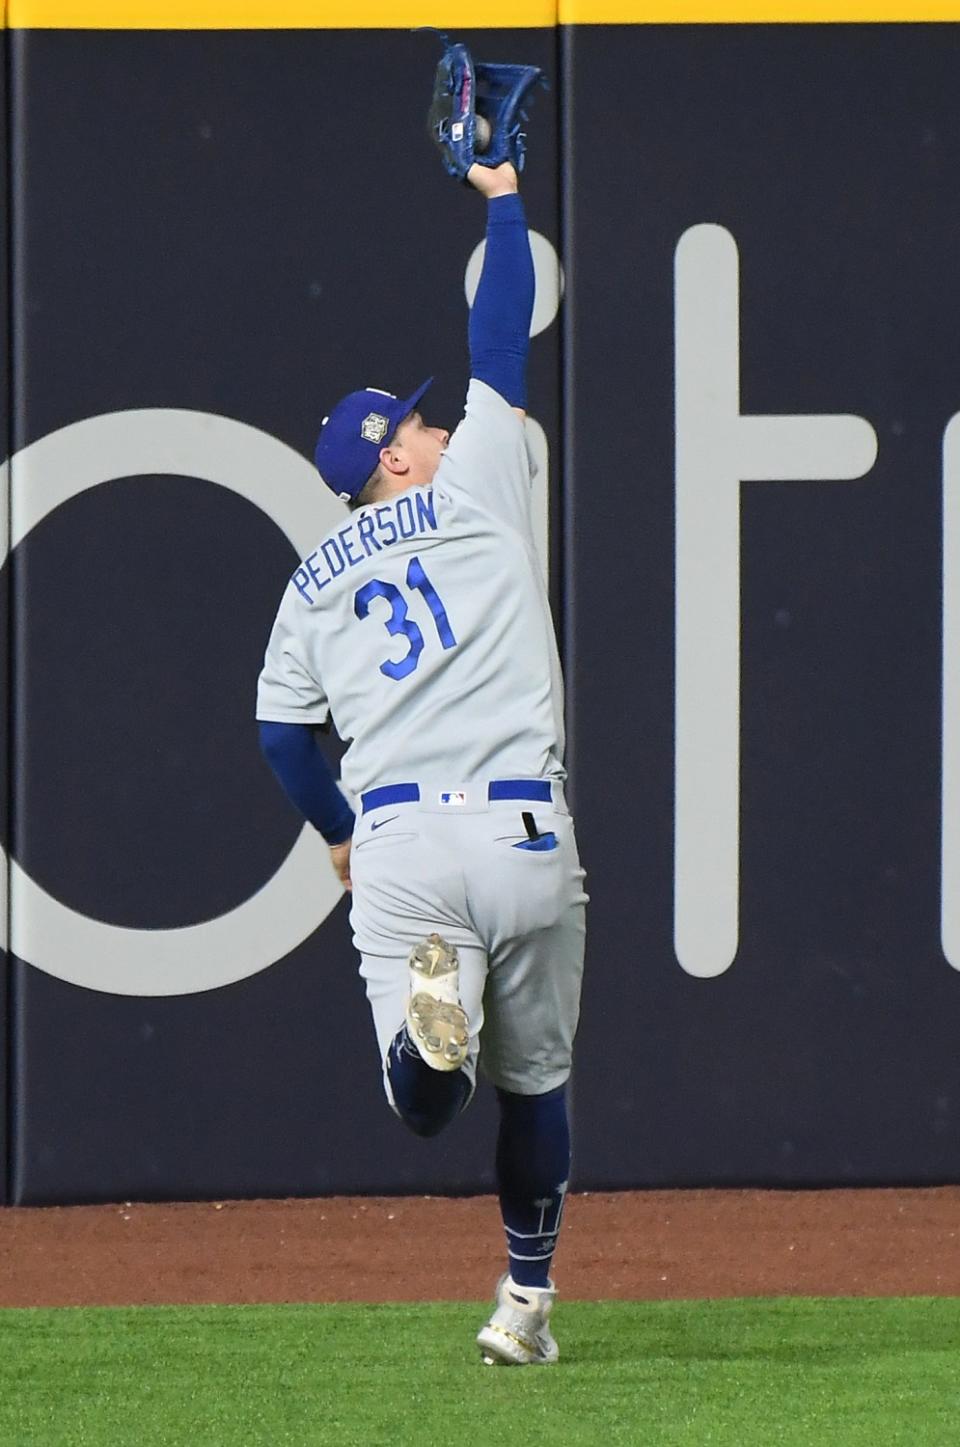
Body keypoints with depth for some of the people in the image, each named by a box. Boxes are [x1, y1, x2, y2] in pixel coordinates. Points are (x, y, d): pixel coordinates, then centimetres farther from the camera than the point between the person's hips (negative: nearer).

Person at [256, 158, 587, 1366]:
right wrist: (502, 200, 28)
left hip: (395, 842, 2)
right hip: (520, 832, -2)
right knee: (533, 1082, 14)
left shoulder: (313, 582, 17)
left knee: (423, 1107, -4)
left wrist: (338, 834, 33)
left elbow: (281, 732, 16)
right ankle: (527, 1300, 15)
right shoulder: (472, 490, 8)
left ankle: (429, 1010, -38)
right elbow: (501, 344, 15)